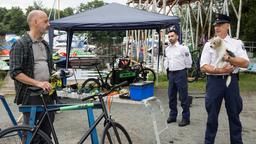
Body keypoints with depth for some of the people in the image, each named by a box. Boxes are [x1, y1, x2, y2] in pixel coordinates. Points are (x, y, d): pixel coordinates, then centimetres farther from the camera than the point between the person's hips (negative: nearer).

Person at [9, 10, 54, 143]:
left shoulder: (45, 44, 14)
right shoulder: (21, 44, -8)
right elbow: (15, 73, -14)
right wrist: (38, 83, -22)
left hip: (47, 94, 7)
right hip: (31, 96, -6)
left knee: (47, 133, 11)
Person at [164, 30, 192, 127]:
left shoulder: (183, 48, -8)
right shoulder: (167, 49, 11)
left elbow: (188, 62, -3)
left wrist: (182, 69, 3)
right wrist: (167, 68, 13)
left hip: (180, 73, -6)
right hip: (171, 74, 6)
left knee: (183, 97, -2)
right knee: (171, 96, 13)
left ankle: (186, 118, 6)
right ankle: (172, 115, 26)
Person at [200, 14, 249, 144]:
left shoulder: (236, 43, 6)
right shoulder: (209, 45, 5)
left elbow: (245, 63, -4)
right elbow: (203, 67, -4)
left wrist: (228, 58, -15)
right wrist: (220, 71, -17)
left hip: (231, 80, 0)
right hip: (214, 81, 0)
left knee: (234, 114, 12)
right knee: (212, 115, 9)